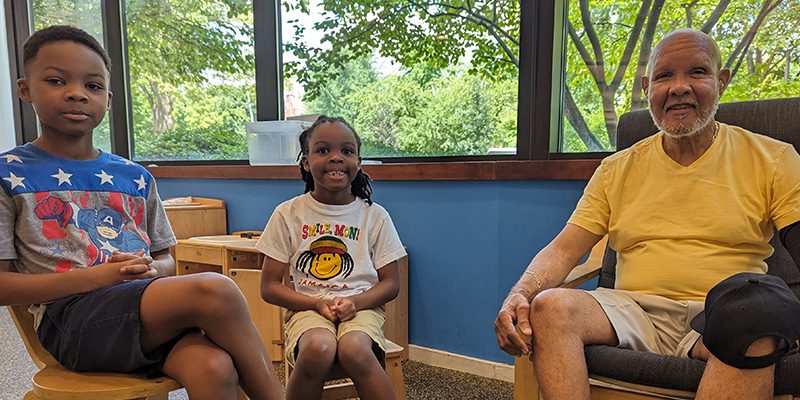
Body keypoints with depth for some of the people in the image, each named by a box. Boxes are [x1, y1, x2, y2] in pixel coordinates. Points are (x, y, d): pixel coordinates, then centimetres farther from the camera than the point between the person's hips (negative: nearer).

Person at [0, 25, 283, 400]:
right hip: (70, 316, -3)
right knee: (214, 291, -31)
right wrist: (94, 277, -13)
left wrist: (150, 269, -4)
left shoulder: (136, 177, 16)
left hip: (152, 304, 4)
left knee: (215, 368, -31)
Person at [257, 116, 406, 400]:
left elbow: (391, 283, 6)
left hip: (360, 306, 0)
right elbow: (269, 287, 2)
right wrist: (318, 303, -13)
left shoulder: (375, 216, 4)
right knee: (318, 349, -33)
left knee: (354, 350, -34)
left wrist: (354, 302, -14)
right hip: (307, 307, 0)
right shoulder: (288, 214, 2)